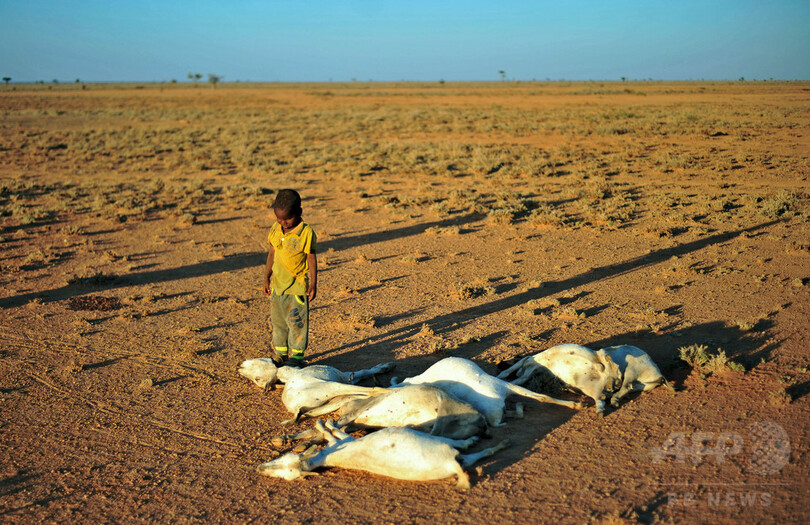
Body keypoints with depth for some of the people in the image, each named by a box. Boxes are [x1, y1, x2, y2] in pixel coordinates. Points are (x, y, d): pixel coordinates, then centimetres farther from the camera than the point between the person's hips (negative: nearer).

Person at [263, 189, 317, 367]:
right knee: (277, 320, 14)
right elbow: (272, 254, 12)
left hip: (298, 287, -6)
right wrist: (267, 278, 14)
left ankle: (296, 356, 14)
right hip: (278, 285, 6)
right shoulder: (275, 229, 2)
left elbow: (312, 259, -9)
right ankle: (280, 354, 27)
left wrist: (313, 284, -10)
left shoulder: (306, 233, -14)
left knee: (297, 322, 1)